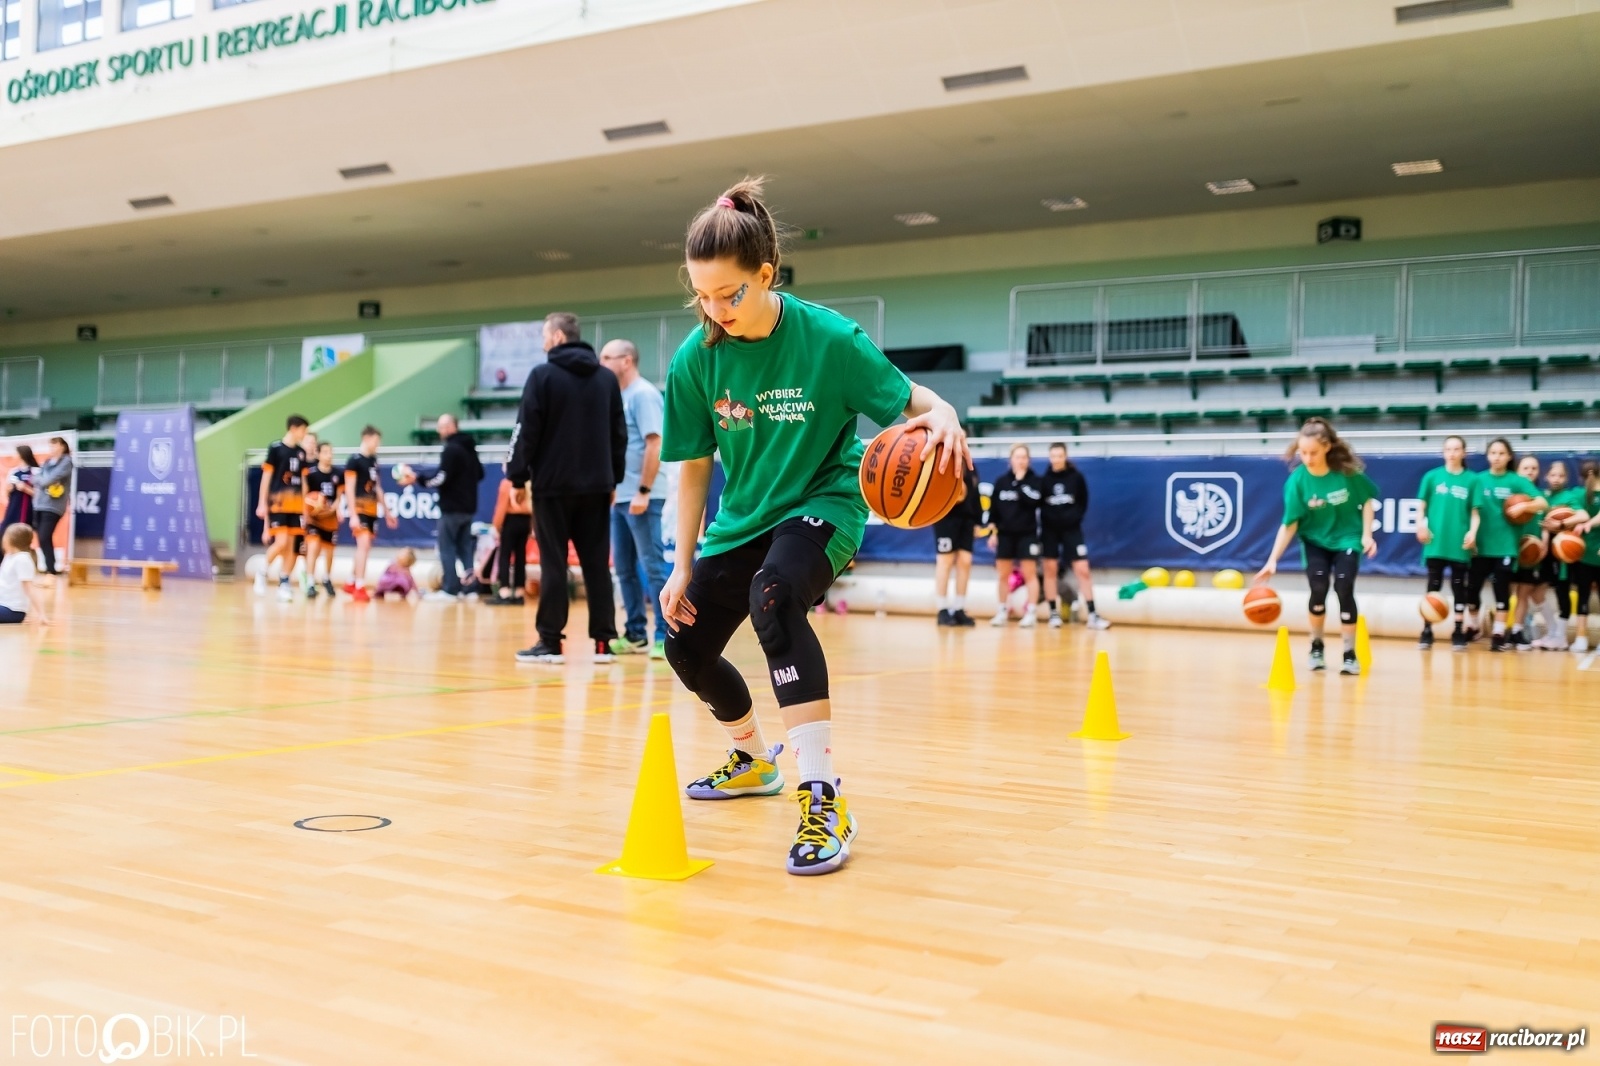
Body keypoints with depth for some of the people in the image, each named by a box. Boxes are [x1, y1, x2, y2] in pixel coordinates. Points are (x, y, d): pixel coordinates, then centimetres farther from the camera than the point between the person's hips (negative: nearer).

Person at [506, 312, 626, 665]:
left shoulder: (543, 375, -5)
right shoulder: (607, 378, 9)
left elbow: (527, 431, -8)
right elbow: (619, 433, 12)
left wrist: (518, 477, -2)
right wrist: (614, 478, 17)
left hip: (554, 483, -4)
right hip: (596, 484, 4)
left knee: (553, 563, 0)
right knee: (597, 564, 6)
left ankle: (550, 642, 0)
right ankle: (603, 642, 5)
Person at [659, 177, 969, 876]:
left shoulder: (828, 338, -21)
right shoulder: (694, 359, -11)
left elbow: (912, 399, -13)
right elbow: (693, 471, -1)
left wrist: (942, 416, -37)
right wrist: (683, 566, -1)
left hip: (823, 504, -5)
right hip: (741, 518, 6)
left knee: (773, 595, -36)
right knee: (686, 645, 8)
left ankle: (824, 798, -33)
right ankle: (754, 758, 40)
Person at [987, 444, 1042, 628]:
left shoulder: (1034, 480, -1)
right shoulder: (1001, 481, 6)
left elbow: (1032, 501, -20)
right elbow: (993, 508, 7)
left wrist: (1021, 481, -15)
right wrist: (992, 532, 1)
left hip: (1027, 534, -3)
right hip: (1005, 534, 3)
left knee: (1029, 573, -3)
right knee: (1003, 574, 7)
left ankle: (1031, 611, 0)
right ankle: (1003, 610, 17)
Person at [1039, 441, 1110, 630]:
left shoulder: (1076, 476, -2)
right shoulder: (1044, 478, -1)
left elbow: (1083, 502, 3)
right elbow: (1038, 503, 2)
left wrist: (1074, 517, -10)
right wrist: (1048, 517, -11)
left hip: (1072, 529, -1)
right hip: (1050, 530, 1)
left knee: (1083, 570, -6)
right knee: (1050, 570, 6)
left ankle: (1092, 615, -5)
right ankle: (1053, 613, 15)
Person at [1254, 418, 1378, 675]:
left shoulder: (1347, 470, -20)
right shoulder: (1297, 480, -20)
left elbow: (1368, 499, -2)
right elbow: (1289, 523, -19)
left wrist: (1367, 534, -9)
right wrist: (1273, 560, -24)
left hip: (1347, 538, 0)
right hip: (1315, 540, 0)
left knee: (1344, 589, -15)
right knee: (1319, 588, -16)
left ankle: (1350, 655, -1)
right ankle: (1316, 647, 9)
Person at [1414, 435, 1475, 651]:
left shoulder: (1472, 479, 3)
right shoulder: (1432, 476, 5)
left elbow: (1475, 511, 3)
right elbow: (1422, 505, 7)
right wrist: (1420, 525, -7)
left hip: (1460, 543, 0)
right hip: (1436, 541, 0)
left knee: (1460, 587, 6)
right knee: (1433, 586, 5)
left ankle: (1459, 632, 12)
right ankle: (1427, 631, 10)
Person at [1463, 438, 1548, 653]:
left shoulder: (1517, 481, -1)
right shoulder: (1480, 479, 1)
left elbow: (1543, 503, -9)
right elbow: (1476, 511, -6)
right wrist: (1472, 532, -23)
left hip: (1506, 544, -1)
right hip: (1482, 544, 1)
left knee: (1501, 589, -1)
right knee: (1473, 586, 6)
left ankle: (1499, 634, 5)